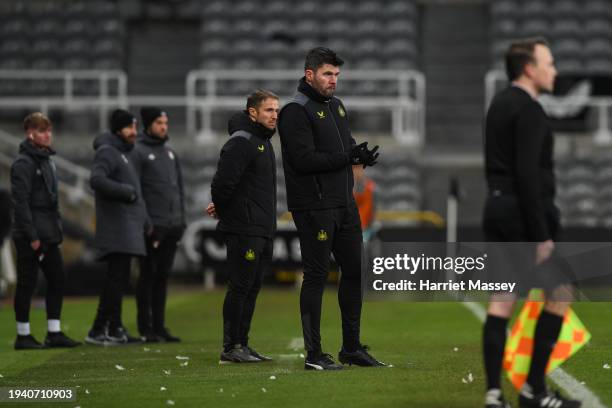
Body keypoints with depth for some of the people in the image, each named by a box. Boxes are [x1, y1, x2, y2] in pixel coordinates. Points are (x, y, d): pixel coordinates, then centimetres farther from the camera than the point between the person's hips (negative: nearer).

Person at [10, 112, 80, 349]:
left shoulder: (47, 160, 15)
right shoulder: (23, 163, -12)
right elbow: (20, 201, -17)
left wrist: (56, 228, 13)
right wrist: (31, 236, -19)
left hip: (49, 234, 9)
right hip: (31, 236, -9)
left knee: (57, 280, 7)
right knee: (27, 284, -2)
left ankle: (54, 333, 12)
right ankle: (23, 336, 5)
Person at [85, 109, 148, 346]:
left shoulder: (123, 153, 23)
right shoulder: (107, 152, -8)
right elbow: (97, 180, -25)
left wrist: (144, 221, 17)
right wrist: (127, 191, -18)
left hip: (129, 227, 10)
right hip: (117, 226, -10)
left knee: (120, 279, 10)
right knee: (115, 278, -13)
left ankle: (115, 329, 13)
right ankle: (98, 330, -15)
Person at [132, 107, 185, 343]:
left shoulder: (170, 153, 17)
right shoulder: (138, 152, -5)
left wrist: (181, 219, 12)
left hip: (172, 226, 6)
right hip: (152, 226, -6)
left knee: (163, 276, 8)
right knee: (148, 276, -3)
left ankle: (159, 326, 11)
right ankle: (146, 328, 0)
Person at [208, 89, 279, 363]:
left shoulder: (264, 142, 19)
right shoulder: (241, 142, -14)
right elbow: (224, 180, -21)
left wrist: (220, 206, 13)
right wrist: (221, 207, -5)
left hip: (262, 230, 9)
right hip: (244, 229, -9)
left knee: (252, 288, 11)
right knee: (240, 287, -7)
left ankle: (242, 344, 16)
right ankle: (231, 348, -4)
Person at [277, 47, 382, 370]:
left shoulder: (336, 105, 17)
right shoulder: (296, 111, -11)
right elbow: (304, 159, -19)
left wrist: (361, 154, -5)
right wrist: (348, 156, -21)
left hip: (345, 204, 9)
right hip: (314, 207, -9)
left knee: (354, 270, 12)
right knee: (316, 275, -5)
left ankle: (352, 347, 22)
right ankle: (314, 354, -1)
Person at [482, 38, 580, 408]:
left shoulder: (499, 105, 16)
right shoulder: (529, 110, -14)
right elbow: (527, 174, -21)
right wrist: (542, 235, -21)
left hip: (498, 207, 9)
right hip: (527, 211, -9)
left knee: (501, 301, 4)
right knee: (559, 294, 3)